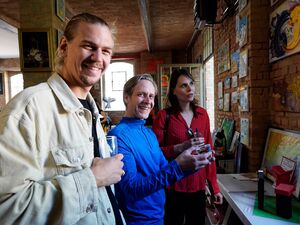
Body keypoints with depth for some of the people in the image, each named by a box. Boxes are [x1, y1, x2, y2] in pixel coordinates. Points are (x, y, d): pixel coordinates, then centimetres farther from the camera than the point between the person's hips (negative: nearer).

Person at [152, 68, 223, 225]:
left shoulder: (202, 114, 2)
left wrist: (214, 186, 5)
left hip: (198, 185, 4)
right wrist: (181, 147, -23)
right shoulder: (164, 116, -10)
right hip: (173, 186, -4)